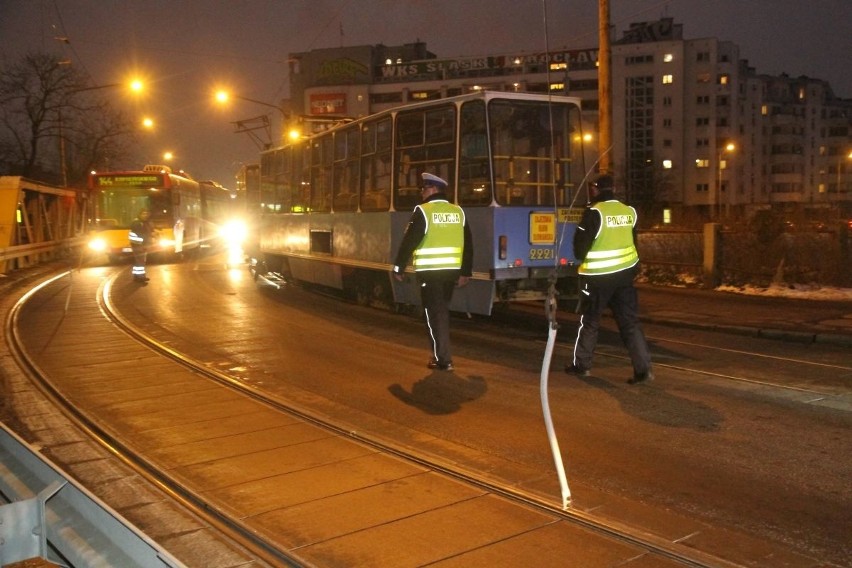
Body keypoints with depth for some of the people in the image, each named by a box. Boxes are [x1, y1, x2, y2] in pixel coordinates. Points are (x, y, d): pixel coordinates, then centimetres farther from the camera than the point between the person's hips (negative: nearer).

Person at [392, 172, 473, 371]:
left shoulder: (423, 211, -9)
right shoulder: (458, 212, 7)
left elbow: (409, 242, -11)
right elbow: (468, 245, 9)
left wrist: (398, 267, -1)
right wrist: (465, 272, 17)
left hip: (429, 271, -5)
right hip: (451, 270, 5)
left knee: (434, 313, 2)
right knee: (442, 311, 19)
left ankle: (443, 359, 1)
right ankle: (442, 353, 26)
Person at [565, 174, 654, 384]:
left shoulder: (594, 213, -15)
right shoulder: (629, 211, 3)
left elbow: (580, 245, -10)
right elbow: (632, 241, 13)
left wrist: (581, 257, 9)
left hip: (598, 276, -5)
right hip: (625, 273, 5)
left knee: (589, 321, 11)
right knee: (630, 321, 7)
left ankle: (581, 364, 23)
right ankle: (643, 368, 0)